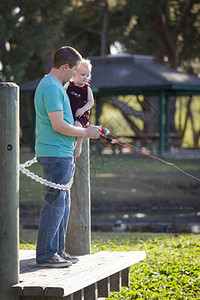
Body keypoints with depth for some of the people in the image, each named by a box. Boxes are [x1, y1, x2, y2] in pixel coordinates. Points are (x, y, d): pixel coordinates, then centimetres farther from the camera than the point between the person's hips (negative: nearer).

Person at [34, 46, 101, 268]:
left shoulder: (53, 85, 18)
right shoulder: (52, 88, -16)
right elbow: (58, 125, -21)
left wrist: (85, 129, 16)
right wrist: (85, 133, -9)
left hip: (62, 155, 11)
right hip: (56, 155, -11)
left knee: (62, 204, 14)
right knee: (55, 205, -7)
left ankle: (57, 251, 20)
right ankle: (45, 255, -4)